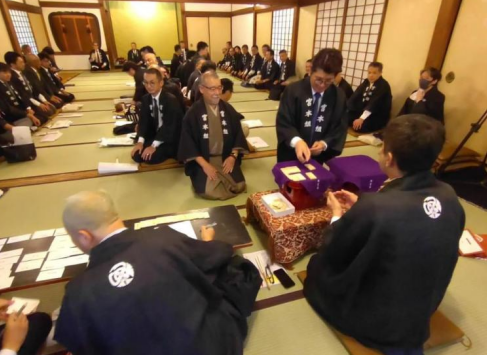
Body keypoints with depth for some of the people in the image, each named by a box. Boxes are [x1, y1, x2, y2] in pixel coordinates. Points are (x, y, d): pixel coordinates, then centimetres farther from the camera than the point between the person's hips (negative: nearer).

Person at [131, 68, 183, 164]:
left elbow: (169, 126, -25)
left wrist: (154, 145, -29)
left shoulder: (171, 100, -19)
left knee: (151, 157, -22)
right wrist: (140, 141, -18)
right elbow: (143, 121, -1)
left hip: (171, 138, -7)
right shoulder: (145, 99, 3)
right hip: (155, 135, 7)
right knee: (136, 155, -3)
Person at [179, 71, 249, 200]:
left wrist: (233, 156, -7)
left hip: (226, 158, 3)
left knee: (239, 186, -15)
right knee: (208, 191, -20)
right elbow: (188, 143, -9)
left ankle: (222, 179, 17)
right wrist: (204, 164, -17)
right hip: (202, 159, -3)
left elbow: (238, 134, 7)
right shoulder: (193, 113, -10)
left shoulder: (228, 109, 2)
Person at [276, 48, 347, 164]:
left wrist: (325, 144, -19)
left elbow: (340, 129, 1)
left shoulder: (339, 97, -2)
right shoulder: (293, 90, -11)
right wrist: (296, 141, -35)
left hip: (318, 157, 2)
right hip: (290, 155, -2)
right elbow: (283, 123, -15)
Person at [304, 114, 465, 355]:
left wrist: (338, 215, -2)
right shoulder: (449, 197, -14)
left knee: (318, 265, 16)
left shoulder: (374, 207, -36)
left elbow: (332, 255, -18)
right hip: (422, 313, 6)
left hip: (373, 319, -6)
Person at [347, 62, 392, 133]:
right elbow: (355, 96, -2)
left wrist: (361, 118, -39)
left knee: (359, 126, -31)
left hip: (378, 116, -6)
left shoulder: (383, 86, -13)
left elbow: (374, 104, -27)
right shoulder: (366, 82, 10)